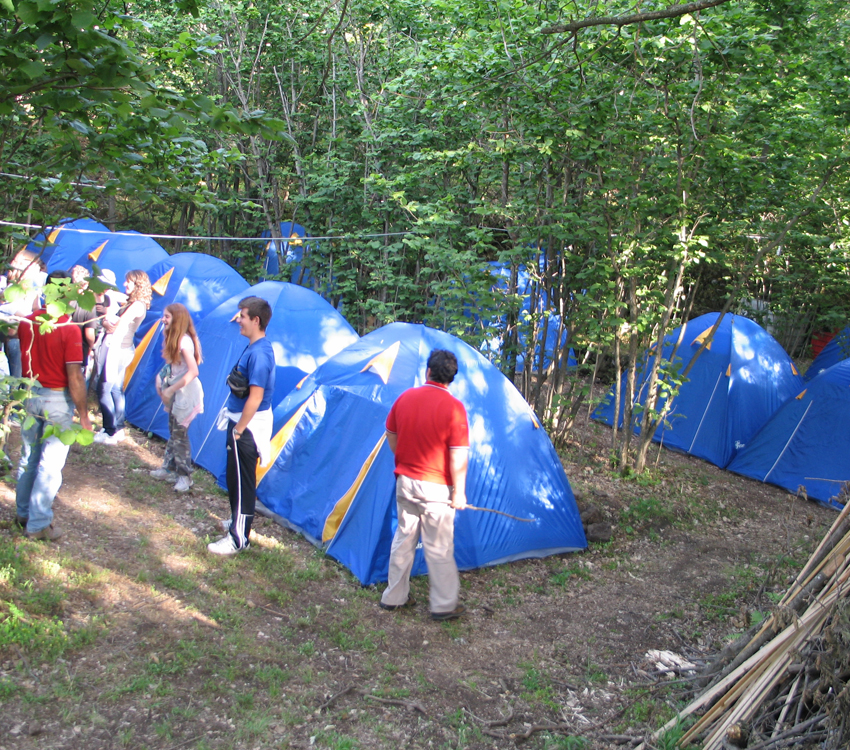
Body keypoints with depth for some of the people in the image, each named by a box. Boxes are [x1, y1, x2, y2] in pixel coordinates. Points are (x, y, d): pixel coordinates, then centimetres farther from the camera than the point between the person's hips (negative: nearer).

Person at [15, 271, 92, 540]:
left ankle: (23, 513, 34)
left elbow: (22, 359, 7)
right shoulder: (69, 329, -19)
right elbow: (74, 377, -18)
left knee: (28, 457, 19)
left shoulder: (27, 322, -1)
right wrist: (83, 414, -11)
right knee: (50, 463, 4)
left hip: (30, 395, 6)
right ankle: (38, 524, 11)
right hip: (57, 400, -6)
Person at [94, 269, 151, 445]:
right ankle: (118, 429, 23)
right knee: (116, 390, 15)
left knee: (104, 390, -6)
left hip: (117, 349, -10)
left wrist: (107, 321, -2)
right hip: (118, 349, 10)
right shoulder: (130, 303, 14)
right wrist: (109, 323, -10)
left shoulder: (137, 306, -16)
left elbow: (117, 327, -20)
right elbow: (111, 323, 10)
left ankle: (110, 433, -2)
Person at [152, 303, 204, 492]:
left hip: (186, 393, -9)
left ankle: (184, 475, 7)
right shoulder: (172, 338, 10)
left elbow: (193, 371, -25)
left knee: (180, 434, -3)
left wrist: (171, 390, -20)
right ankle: (169, 468, 27)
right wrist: (161, 378, 3)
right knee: (173, 432, 17)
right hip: (176, 393, 9)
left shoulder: (184, 341, -20)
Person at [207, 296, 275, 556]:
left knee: (242, 481, -1)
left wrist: (238, 430, -18)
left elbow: (255, 398, -26)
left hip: (249, 425, -10)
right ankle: (239, 522, 39)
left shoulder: (259, 354, -24)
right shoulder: (254, 347, 8)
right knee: (235, 477, 23)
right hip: (241, 420, 10)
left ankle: (238, 538, 7)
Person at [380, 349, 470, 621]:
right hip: (435, 488, -5)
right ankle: (444, 605, 17)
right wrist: (459, 492, -8)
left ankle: (394, 596, 28)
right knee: (439, 547, 6)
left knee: (403, 538, 17)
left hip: (405, 482, 5)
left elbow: (391, 436, 12)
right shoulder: (453, 407, -17)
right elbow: (458, 456, -17)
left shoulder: (405, 398, 0)